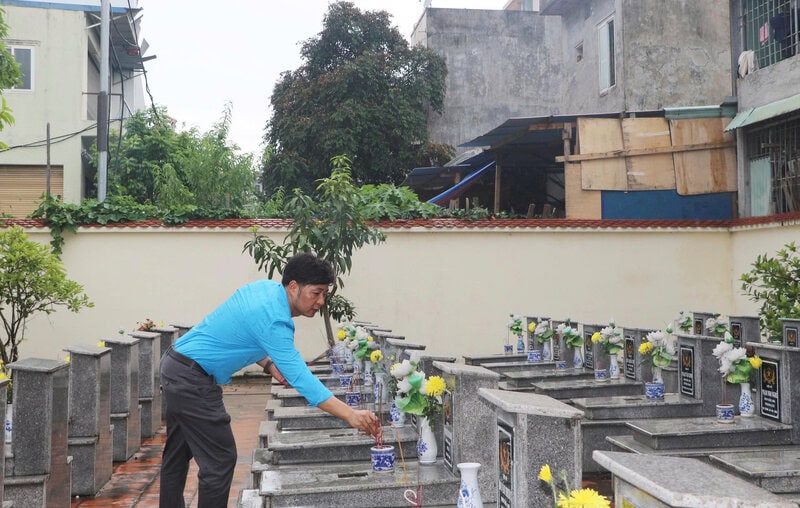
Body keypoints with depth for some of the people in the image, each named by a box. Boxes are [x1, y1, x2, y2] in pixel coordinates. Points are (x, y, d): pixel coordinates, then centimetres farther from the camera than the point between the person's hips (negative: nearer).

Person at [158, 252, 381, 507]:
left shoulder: (266, 287, 2)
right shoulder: (273, 319, -25)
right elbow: (299, 377, -32)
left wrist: (269, 362, 1)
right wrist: (349, 414, -36)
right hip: (192, 379, -10)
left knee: (178, 454, 19)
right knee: (220, 459, -5)